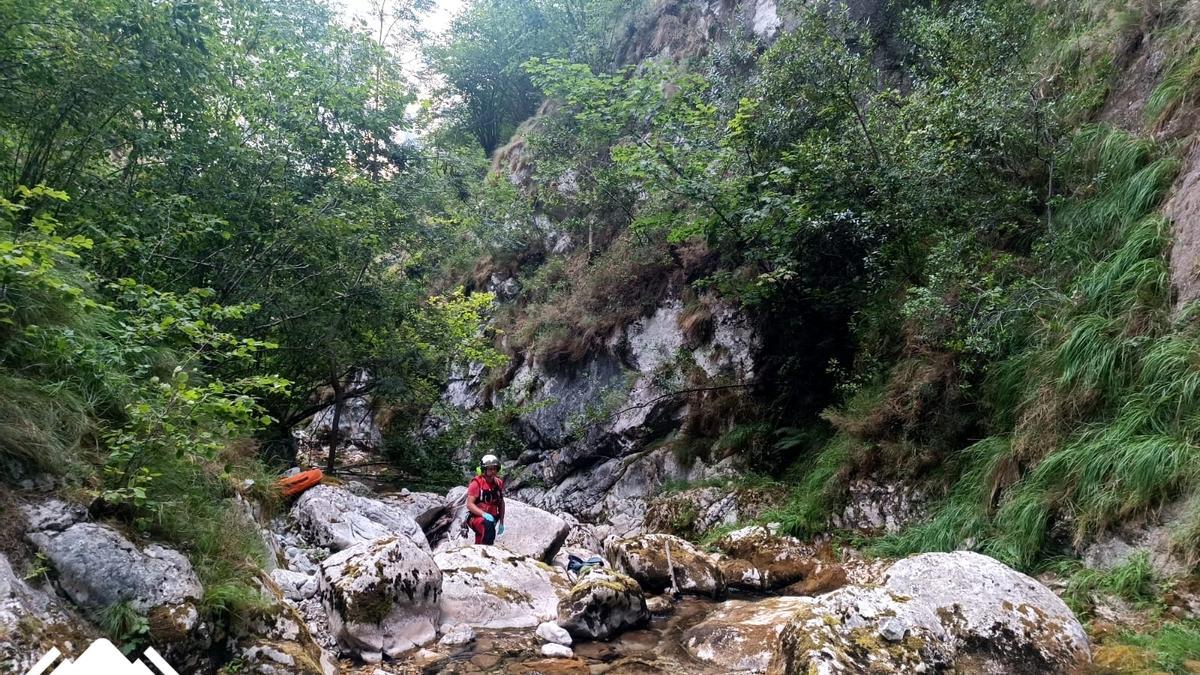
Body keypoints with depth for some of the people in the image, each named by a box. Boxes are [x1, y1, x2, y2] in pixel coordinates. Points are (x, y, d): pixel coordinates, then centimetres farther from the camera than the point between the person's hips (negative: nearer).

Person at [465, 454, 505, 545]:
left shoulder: (499, 483, 4)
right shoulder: (477, 483, -13)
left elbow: (501, 503, 15)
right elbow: (469, 504, -17)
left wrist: (501, 523, 11)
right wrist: (484, 514, -30)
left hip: (491, 518, 6)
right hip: (476, 516, -6)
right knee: (488, 525, -35)